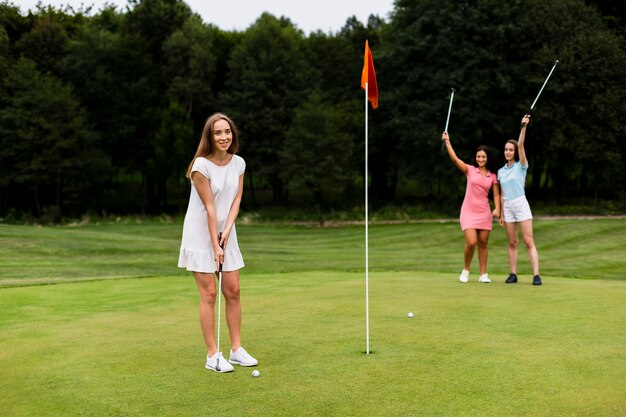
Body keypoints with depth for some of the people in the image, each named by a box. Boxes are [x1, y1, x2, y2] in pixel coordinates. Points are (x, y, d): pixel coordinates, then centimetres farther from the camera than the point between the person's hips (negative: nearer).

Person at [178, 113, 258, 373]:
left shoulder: (238, 163, 1)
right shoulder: (201, 165, -17)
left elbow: (236, 201, 0)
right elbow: (209, 207, -17)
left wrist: (226, 231, -13)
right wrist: (215, 244, -15)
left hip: (225, 233, 6)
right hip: (200, 234, -6)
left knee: (233, 291, 6)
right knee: (209, 294, -4)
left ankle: (236, 350, 16)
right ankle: (212, 356, 3)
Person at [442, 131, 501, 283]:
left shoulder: (492, 176, 8)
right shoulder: (470, 170, 3)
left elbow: (496, 194, 6)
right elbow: (454, 158, -8)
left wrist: (497, 209, -10)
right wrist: (447, 142, -14)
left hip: (484, 212, 2)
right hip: (469, 212, -2)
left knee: (483, 243, 4)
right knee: (471, 242, -13)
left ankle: (483, 274, 13)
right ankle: (465, 270, 9)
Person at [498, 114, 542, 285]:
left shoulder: (521, 166, 0)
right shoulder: (501, 171, 13)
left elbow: (520, 145, -16)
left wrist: (523, 126, -27)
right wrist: (502, 214, 13)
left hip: (521, 204, -5)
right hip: (508, 207, 5)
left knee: (529, 242, -8)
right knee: (512, 242, 6)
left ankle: (536, 275, -12)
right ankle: (513, 274, 9)